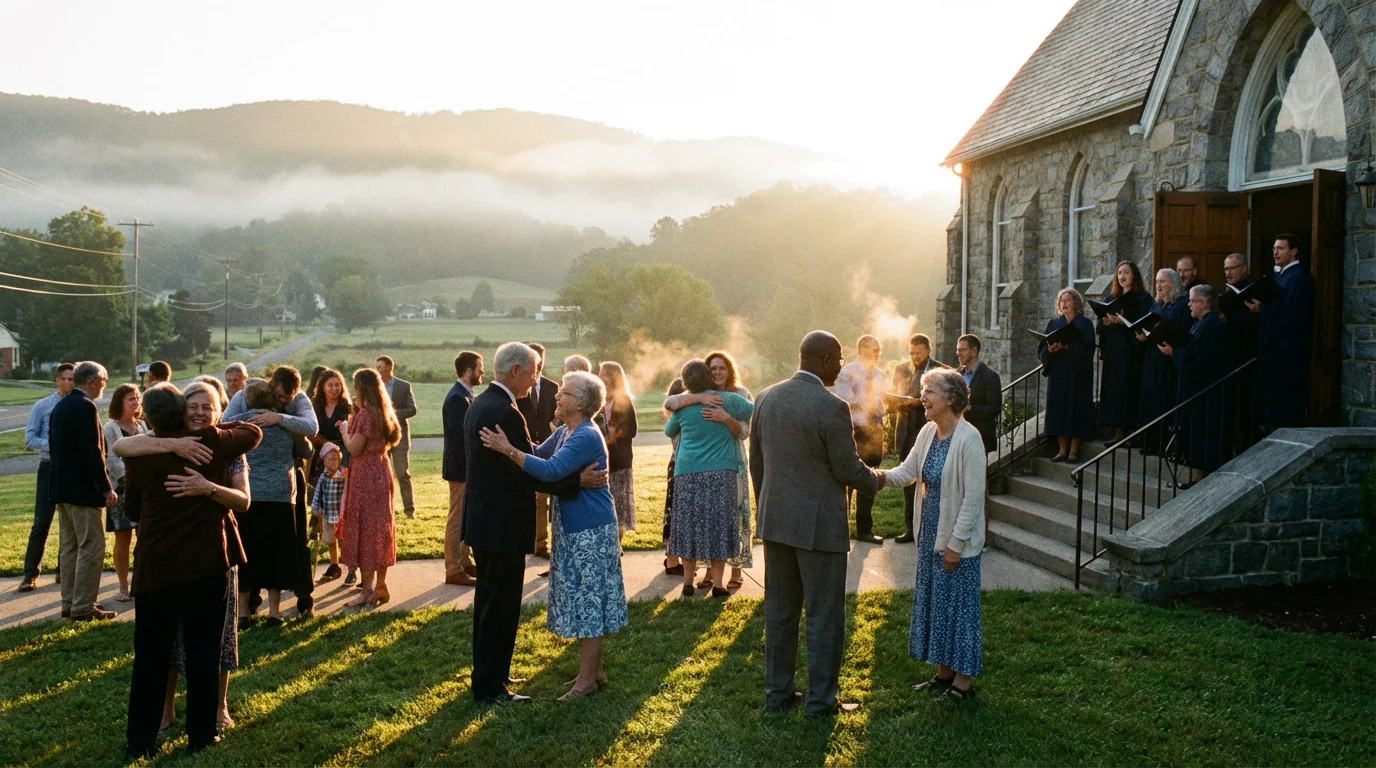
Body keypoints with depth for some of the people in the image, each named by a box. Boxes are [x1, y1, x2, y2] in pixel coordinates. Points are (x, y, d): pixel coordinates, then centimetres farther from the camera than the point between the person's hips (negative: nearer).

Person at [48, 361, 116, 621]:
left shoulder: (60, 406, 14)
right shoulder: (85, 406, -16)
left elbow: (55, 446, 18)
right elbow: (93, 452, -20)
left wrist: (63, 478, 21)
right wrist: (107, 488, -16)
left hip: (62, 486, 10)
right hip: (83, 488, -10)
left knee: (69, 547, 14)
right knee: (91, 546, -5)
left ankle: (69, 603, 19)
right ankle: (83, 607, -4)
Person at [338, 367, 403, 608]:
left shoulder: (365, 414, -16)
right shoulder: (383, 414, 10)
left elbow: (354, 448, -19)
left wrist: (345, 429, -1)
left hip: (365, 476, -9)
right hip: (380, 472, 9)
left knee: (364, 530, -2)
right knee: (379, 529, 13)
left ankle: (367, 590, 2)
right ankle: (380, 586, 19)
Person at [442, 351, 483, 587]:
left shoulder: (465, 395, 10)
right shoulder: (458, 398, -20)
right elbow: (459, 437, -24)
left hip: (468, 468, 10)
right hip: (461, 469, -10)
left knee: (466, 517, 17)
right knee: (457, 519, -1)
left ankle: (464, 562, 28)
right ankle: (453, 570, 6)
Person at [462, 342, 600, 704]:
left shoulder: (479, 405, 10)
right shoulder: (505, 413, -22)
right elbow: (528, 473, -23)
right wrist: (579, 480, -19)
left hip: (483, 518, 11)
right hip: (502, 524, -11)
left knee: (488, 601, 20)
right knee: (501, 606, 0)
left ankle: (488, 673, 32)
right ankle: (489, 688, 9)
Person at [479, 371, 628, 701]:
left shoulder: (586, 437, -21)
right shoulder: (564, 432, 10)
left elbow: (551, 470, -32)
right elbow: (538, 455, 18)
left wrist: (508, 450, -34)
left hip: (590, 531, -10)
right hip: (574, 528, 10)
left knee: (588, 602, -2)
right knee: (586, 601, 16)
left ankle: (586, 680, 7)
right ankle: (594, 670, 27)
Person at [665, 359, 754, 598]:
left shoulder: (683, 407, 1)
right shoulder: (728, 400, -1)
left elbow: (669, 431, 19)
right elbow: (754, 411, 15)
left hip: (688, 473, 1)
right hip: (722, 472, -1)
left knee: (689, 525, 8)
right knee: (719, 525, 4)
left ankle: (688, 582, 13)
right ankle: (717, 583, 4)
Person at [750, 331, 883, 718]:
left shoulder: (766, 398, 3)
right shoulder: (832, 407, -18)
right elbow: (848, 470, -12)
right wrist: (876, 480, 9)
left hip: (775, 521, 7)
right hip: (818, 524, -6)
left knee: (779, 610, 15)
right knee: (824, 615, 5)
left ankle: (778, 691, 25)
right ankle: (821, 700, 14)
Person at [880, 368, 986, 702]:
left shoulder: (968, 438, -20)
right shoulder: (929, 432, 4)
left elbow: (974, 496, -20)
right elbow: (907, 472, 7)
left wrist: (956, 543, -18)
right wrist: (880, 476, -13)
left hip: (957, 540, -8)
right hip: (931, 535, 8)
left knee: (958, 606, 3)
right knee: (933, 602, 16)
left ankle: (963, 683, 17)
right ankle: (944, 672, 31)